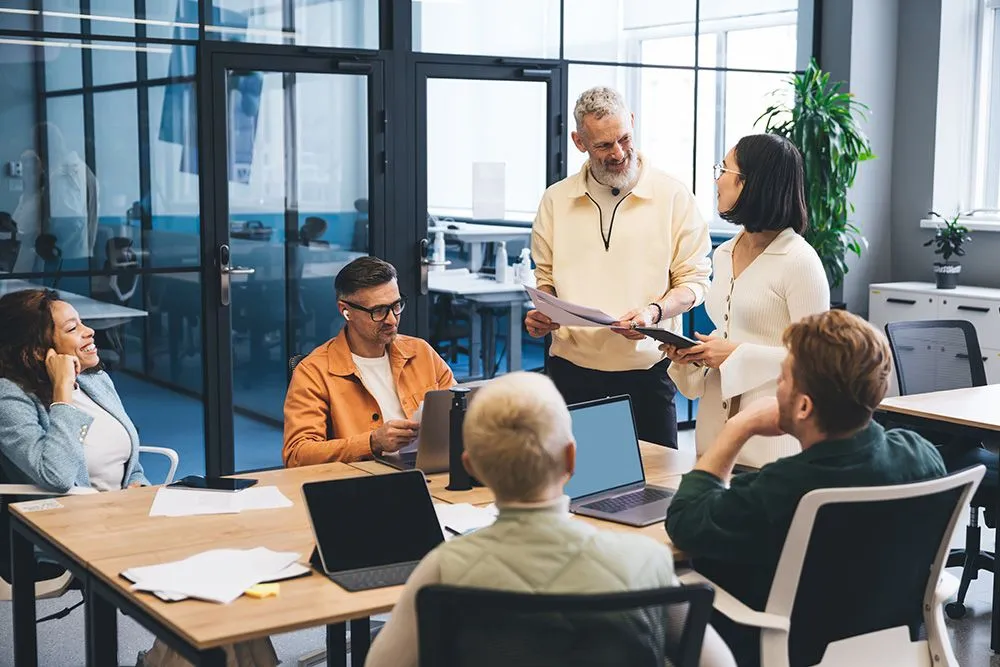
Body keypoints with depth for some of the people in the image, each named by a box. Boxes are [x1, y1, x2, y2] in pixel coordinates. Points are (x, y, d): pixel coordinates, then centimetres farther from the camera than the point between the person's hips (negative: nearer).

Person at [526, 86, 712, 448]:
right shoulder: (556, 200, 9)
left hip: (646, 370, -2)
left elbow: (695, 279, 1)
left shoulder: (673, 196, 0)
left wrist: (654, 311, -17)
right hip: (572, 369, 2)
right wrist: (539, 315, -2)